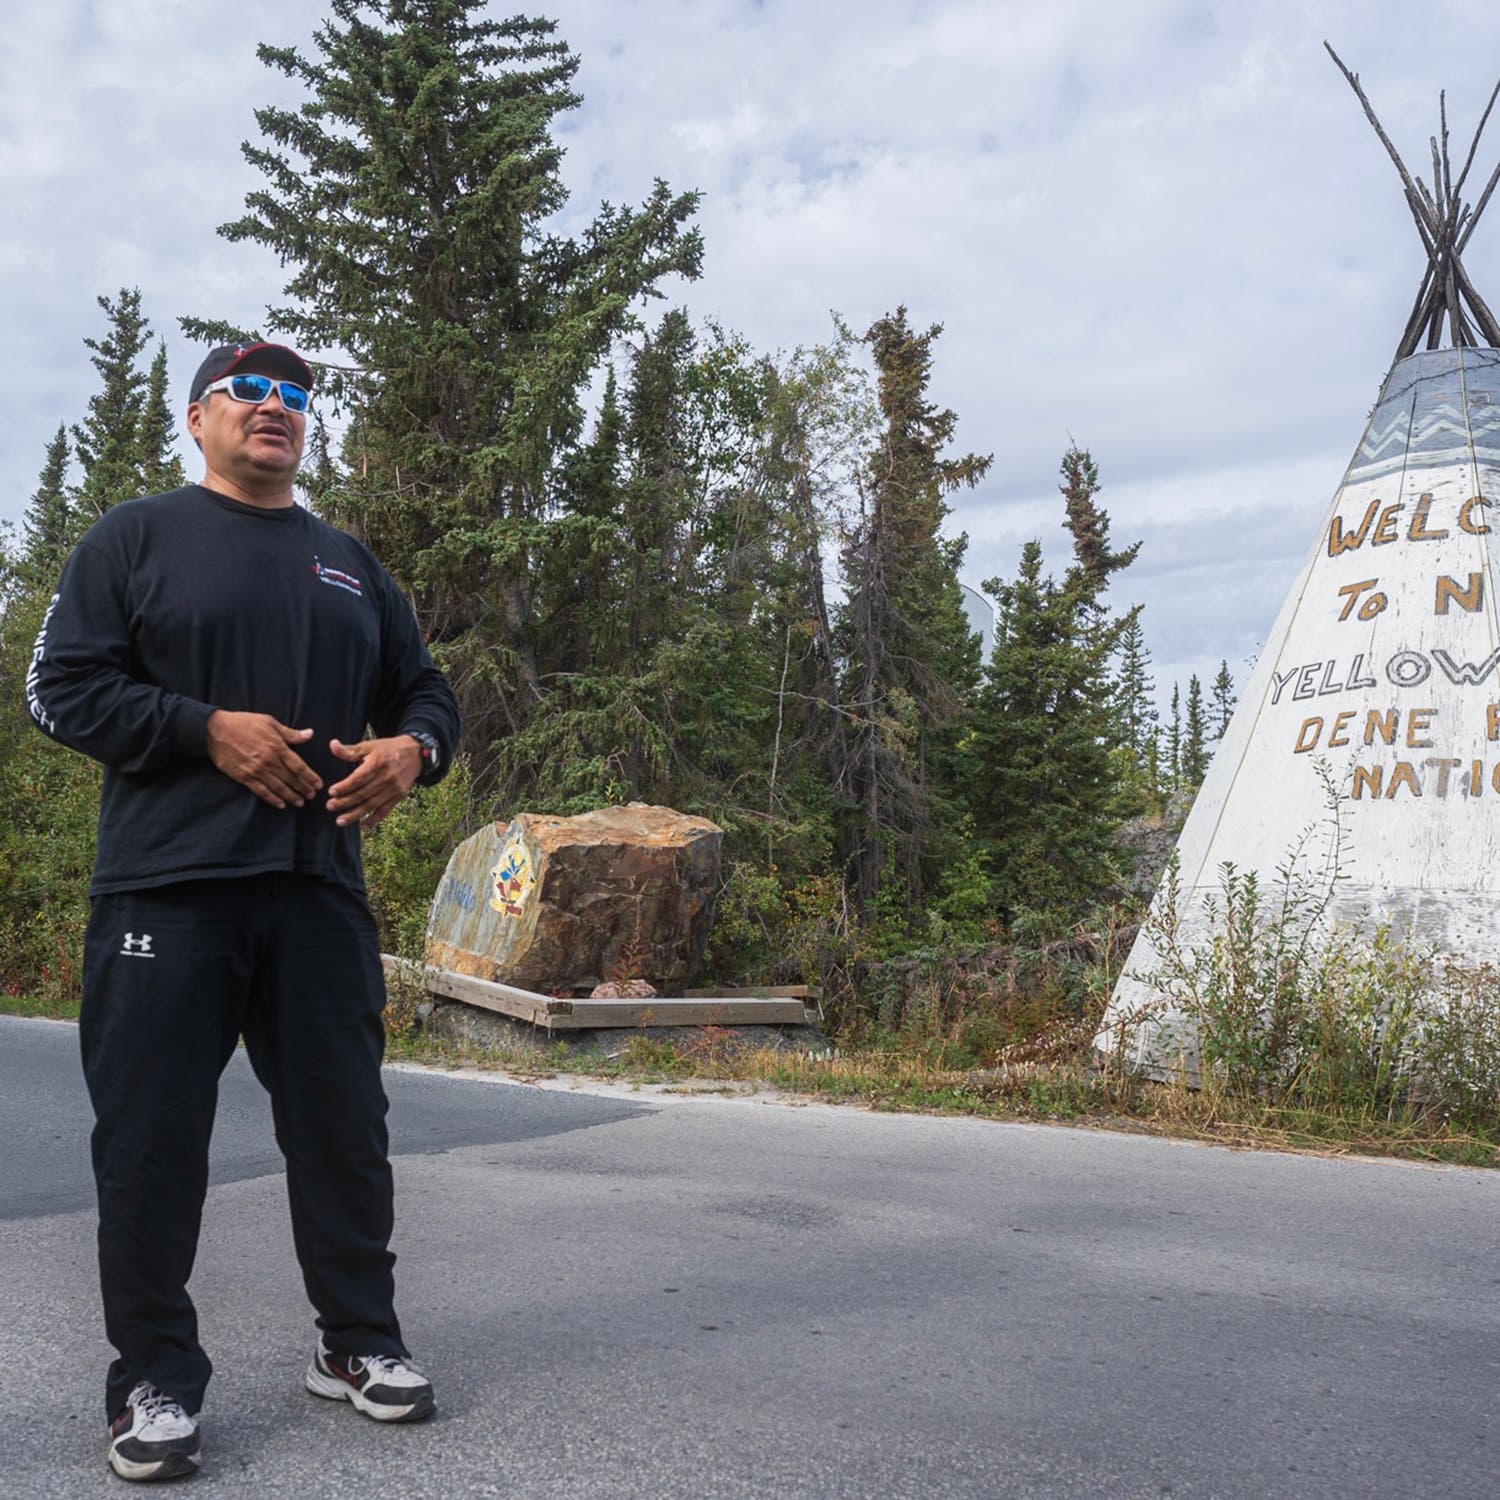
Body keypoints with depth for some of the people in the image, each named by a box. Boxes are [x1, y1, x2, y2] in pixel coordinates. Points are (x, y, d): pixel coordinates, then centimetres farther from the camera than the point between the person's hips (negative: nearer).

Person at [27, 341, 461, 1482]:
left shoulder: (350, 564, 21)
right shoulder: (136, 537, 8)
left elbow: (426, 692, 24)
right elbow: (62, 686, -1)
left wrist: (412, 749, 0)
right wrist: (210, 729, -13)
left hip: (320, 887, 4)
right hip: (166, 886, -3)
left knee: (344, 1125, 7)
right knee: (152, 1139, 0)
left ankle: (358, 1343, 22)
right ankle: (155, 1379, 13)